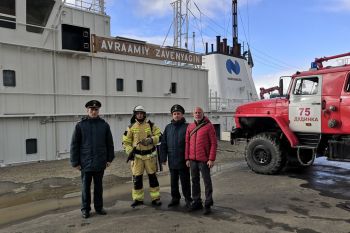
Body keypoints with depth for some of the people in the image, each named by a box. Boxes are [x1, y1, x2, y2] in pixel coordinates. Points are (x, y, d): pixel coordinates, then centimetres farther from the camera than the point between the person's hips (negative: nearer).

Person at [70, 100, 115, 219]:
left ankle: (99, 207, 27)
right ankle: (85, 209, 23)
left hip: (100, 163, 2)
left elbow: (109, 143, 6)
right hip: (85, 163, -1)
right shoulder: (80, 125, -3)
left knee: (98, 186, 13)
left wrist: (109, 158, 4)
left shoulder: (104, 125, 2)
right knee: (86, 186, 9)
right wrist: (75, 162, -4)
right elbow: (74, 145, -2)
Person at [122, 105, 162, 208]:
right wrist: (129, 151, -9)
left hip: (150, 155, 0)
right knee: (137, 177, 4)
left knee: (152, 176, 5)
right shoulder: (131, 127, 4)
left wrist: (151, 140, -17)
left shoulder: (151, 125, 2)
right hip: (137, 156, 1)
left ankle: (155, 198, 15)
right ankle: (138, 199, 18)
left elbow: (159, 136, 1)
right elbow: (126, 141, 5)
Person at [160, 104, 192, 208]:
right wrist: (163, 158, 4)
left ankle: (188, 200, 21)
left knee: (185, 181, 7)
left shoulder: (187, 127, -5)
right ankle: (175, 198, 29)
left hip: (183, 160, -4)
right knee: (173, 181, 15)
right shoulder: (168, 128, 8)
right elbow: (163, 144, 9)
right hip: (172, 161, 4)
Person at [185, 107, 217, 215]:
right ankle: (197, 202, 26)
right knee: (195, 181, 13)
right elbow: (187, 143, 12)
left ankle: (208, 204, 13)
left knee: (207, 182, 3)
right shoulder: (190, 127, 10)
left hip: (204, 160, -5)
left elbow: (214, 143, -8)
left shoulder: (209, 126, -5)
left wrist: (211, 159, -13)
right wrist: (187, 158, 8)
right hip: (192, 160, 5)